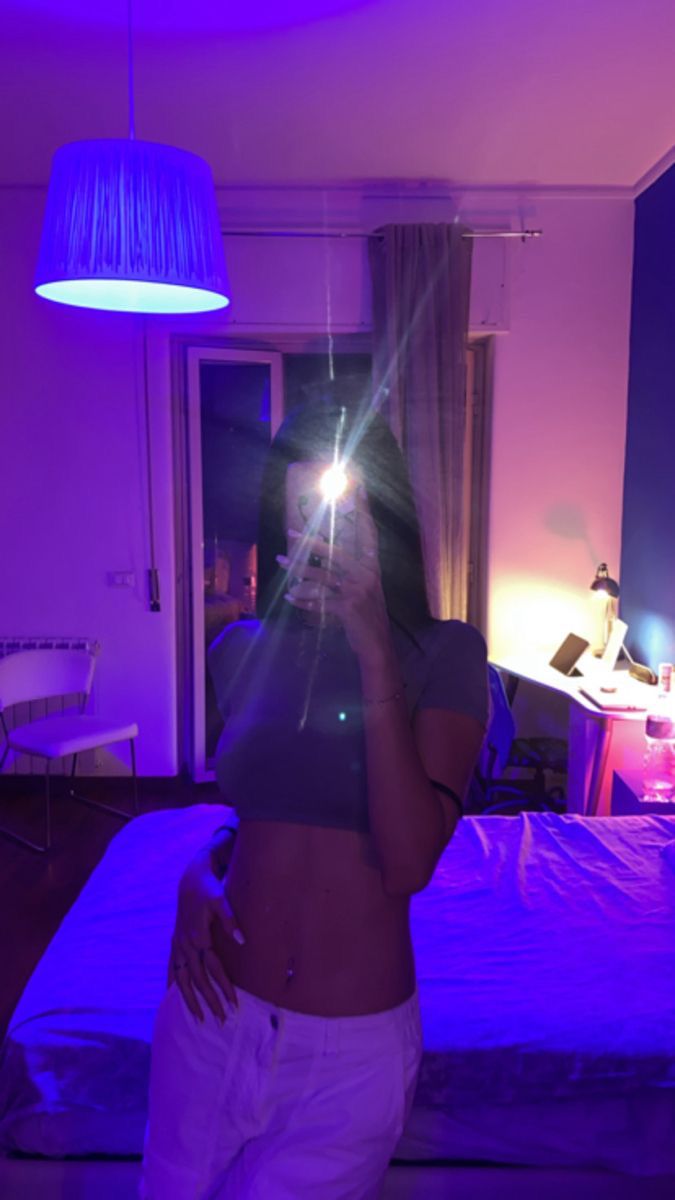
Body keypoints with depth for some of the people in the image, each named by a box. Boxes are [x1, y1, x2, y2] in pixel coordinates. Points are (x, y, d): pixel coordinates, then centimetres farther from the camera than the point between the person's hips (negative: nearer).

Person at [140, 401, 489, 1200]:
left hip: (352, 1051, -3)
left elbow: (408, 863, -22)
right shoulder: (241, 652, -1)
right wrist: (200, 874, -6)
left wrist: (373, 649, -28)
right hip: (215, 1018, 4)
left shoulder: (444, 654, -11)